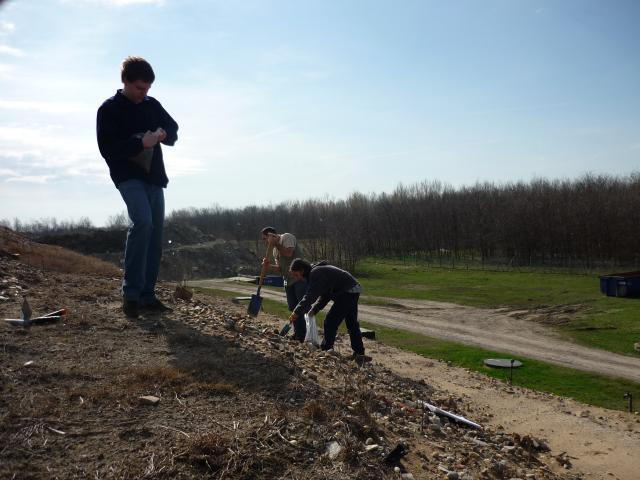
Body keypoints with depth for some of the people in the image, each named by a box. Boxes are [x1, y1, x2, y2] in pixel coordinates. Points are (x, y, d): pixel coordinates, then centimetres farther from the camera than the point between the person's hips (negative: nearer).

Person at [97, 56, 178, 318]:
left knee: (156, 234, 3)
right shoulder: (109, 109, -4)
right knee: (142, 222, -27)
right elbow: (107, 148, -11)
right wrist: (142, 142, -21)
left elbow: (173, 129, 18)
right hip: (128, 176, -6)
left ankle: (147, 295, 11)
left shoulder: (152, 105, 11)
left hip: (154, 176, 6)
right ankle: (131, 293, -19)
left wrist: (164, 134, -6)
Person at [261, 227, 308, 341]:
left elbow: (288, 253, -22)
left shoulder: (287, 237, -5)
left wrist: (275, 243, -12)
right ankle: (298, 334, 18)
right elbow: (280, 268, 14)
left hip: (300, 278, -9)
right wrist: (269, 266, -5)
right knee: (293, 309, 10)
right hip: (288, 281, 9)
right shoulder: (275, 250, 19)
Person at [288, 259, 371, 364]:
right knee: (352, 324, 17)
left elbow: (310, 296, -26)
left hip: (347, 292, -11)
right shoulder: (316, 272, 15)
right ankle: (359, 354, 25)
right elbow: (325, 294, 19)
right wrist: (314, 309, 10)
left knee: (330, 322, -5)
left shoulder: (316, 274, -18)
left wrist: (297, 312, -24)